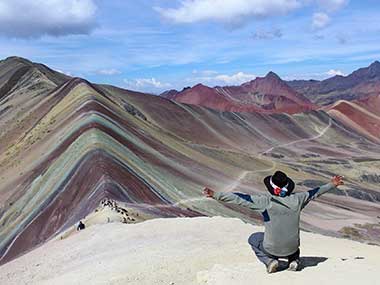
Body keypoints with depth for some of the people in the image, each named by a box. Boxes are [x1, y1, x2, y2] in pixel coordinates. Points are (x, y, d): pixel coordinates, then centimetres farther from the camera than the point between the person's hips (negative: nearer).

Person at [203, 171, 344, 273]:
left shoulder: (266, 201, -21)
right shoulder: (297, 199, -11)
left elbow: (239, 198, -21)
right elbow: (315, 192, 6)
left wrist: (215, 195, -17)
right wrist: (332, 185, 24)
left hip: (272, 249, -3)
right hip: (292, 248, 4)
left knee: (253, 239, 27)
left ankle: (269, 260, 7)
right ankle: (294, 260, 15)